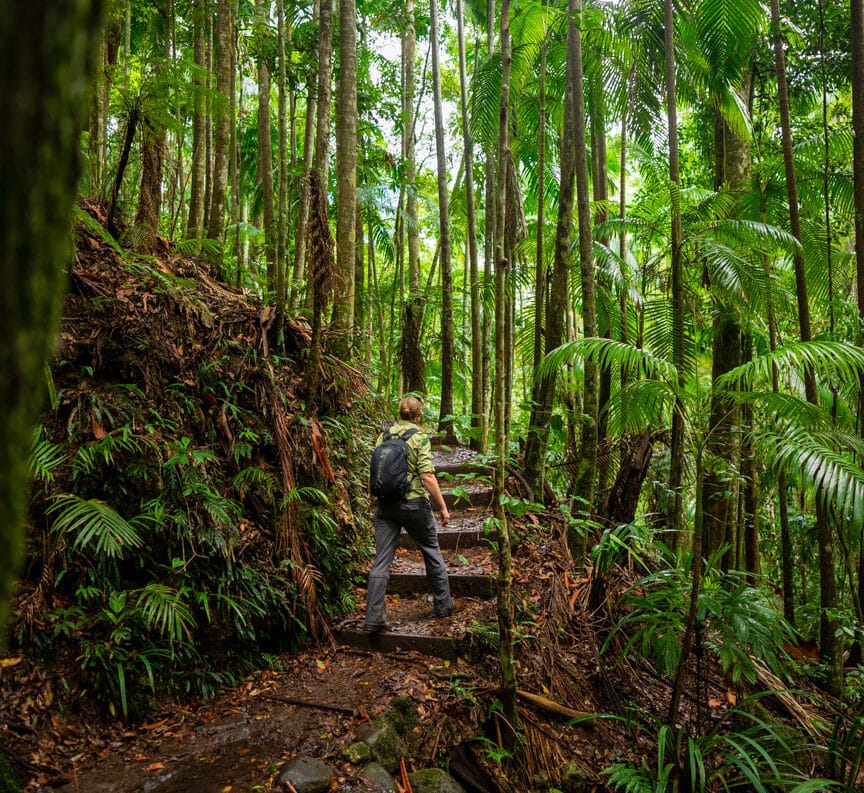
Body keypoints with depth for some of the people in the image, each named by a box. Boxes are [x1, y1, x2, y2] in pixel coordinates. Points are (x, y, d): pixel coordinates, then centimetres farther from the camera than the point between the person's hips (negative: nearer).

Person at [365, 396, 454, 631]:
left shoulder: (383, 436, 7)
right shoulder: (419, 437, -8)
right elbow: (427, 477, -15)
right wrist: (442, 506, -8)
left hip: (385, 505, 4)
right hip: (413, 503, -4)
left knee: (381, 561, 5)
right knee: (432, 552, 16)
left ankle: (374, 618, 5)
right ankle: (443, 605, 27)